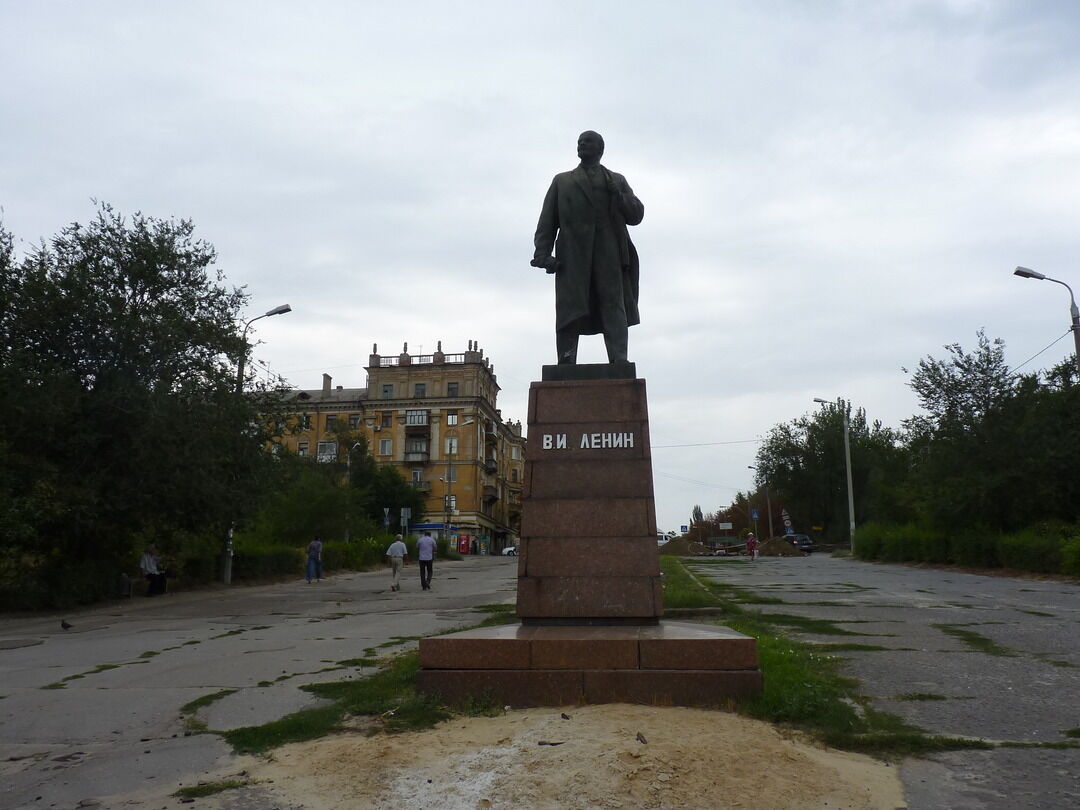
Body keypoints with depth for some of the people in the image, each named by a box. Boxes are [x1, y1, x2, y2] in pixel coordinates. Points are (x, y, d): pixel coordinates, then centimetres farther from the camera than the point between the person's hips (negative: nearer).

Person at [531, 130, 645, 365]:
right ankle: (565, 369, -11)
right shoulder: (562, 181, 25)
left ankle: (619, 363, -17)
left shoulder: (617, 181, 26)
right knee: (570, 309, -8)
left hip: (609, 254, 0)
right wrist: (542, 253, -1)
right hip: (572, 254, 0)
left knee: (613, 305, -11)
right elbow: (547, 222, 14)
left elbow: (636, 215, 16)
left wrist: (616, 194, 0)